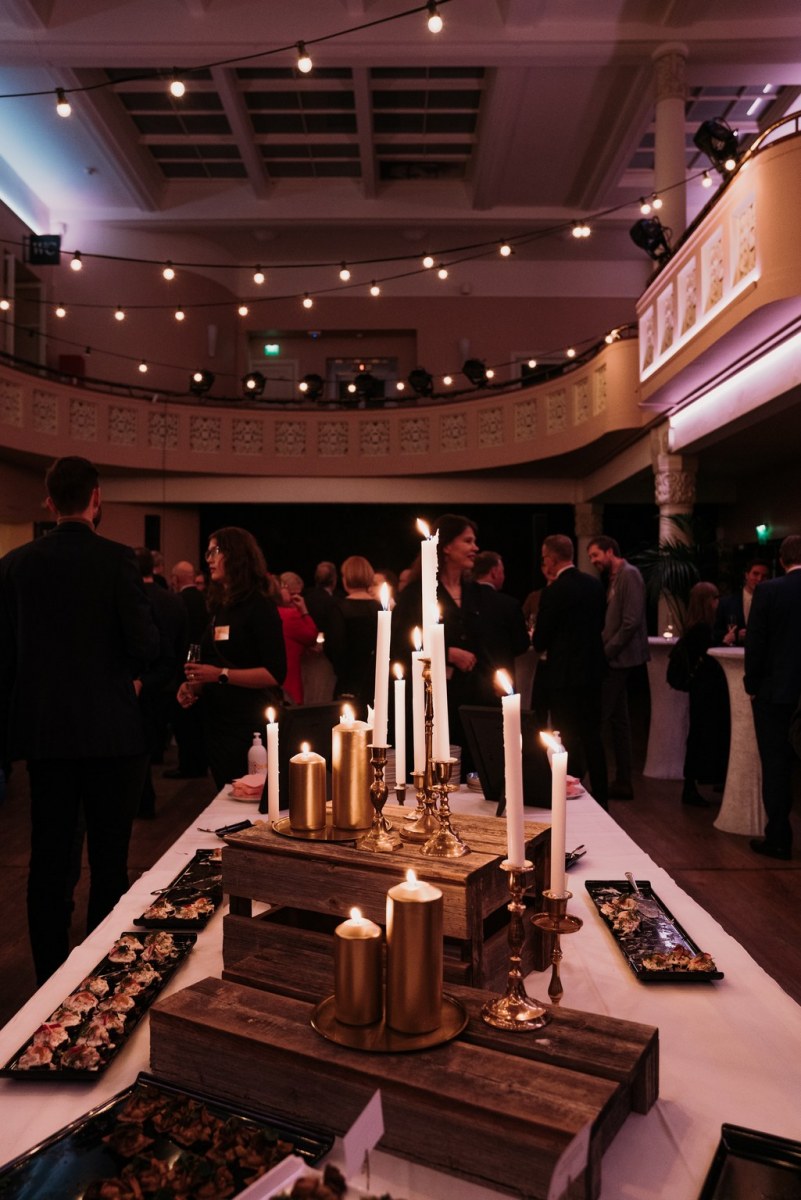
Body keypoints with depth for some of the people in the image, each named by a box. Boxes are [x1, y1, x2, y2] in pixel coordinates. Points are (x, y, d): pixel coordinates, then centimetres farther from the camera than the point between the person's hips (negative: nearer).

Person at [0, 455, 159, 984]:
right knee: (109, 860, 8)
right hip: (110, 730, -4)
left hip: (43, 731, 4)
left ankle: (51, 976, 25)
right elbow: (146, 643, -17)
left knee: (50, 860, 14)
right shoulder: (116, 559, -11)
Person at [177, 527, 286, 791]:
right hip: (217, 724, 8)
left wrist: (221, 675, -23)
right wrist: (194, 686, 3)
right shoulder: (219, 606, 12)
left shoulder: (260, 606, -12)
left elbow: (275, 673, -19)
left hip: (250, 726, -8)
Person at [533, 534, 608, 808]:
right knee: (592, 737, 17)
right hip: (592, 670, 7)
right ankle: (600, 798, 25)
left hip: (564, 675, -7)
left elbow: (539, 642, -12)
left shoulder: (554, 592, -17)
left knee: (567, 741, 3)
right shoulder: (594, 584, 3)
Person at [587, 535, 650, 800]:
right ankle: (622, 781, 19)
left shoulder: (629, 574, -12)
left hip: (619, 658, -9)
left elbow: (632, 621, -19)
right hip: (614, 659, 9)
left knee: (598, 718, -9)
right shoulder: (612, 578, 16)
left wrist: (607, 651, -17)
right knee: (618, 720, 12)